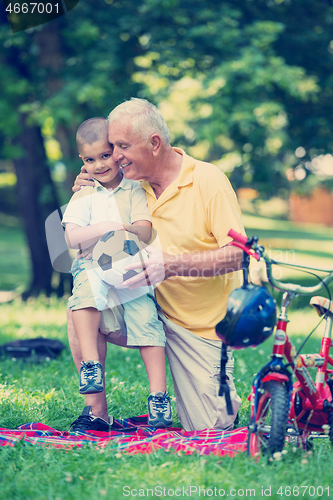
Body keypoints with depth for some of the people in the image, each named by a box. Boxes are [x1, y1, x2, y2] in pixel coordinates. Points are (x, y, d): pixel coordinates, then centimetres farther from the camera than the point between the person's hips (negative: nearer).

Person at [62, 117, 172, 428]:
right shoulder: (83, 196, 9)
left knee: (146, 319, -18)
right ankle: (91, 364, -32)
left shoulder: (135, 190, 8)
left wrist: (121, 229, -20)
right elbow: (72, 238, -3)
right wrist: (104, 228, -15)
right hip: (93, 266, 0)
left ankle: (158, 394, -14)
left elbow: (145, 231, -2)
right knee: (85, 291, -33)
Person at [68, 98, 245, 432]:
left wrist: (171, 264, -34)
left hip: (203, 325, -4)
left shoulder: (208, 180, -16)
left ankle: (226, 389, 32)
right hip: (153, 309, 4)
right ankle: (97, 411, -5)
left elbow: (237, 255, -23)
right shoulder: (134, 186, -1)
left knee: (207, 429, -4)